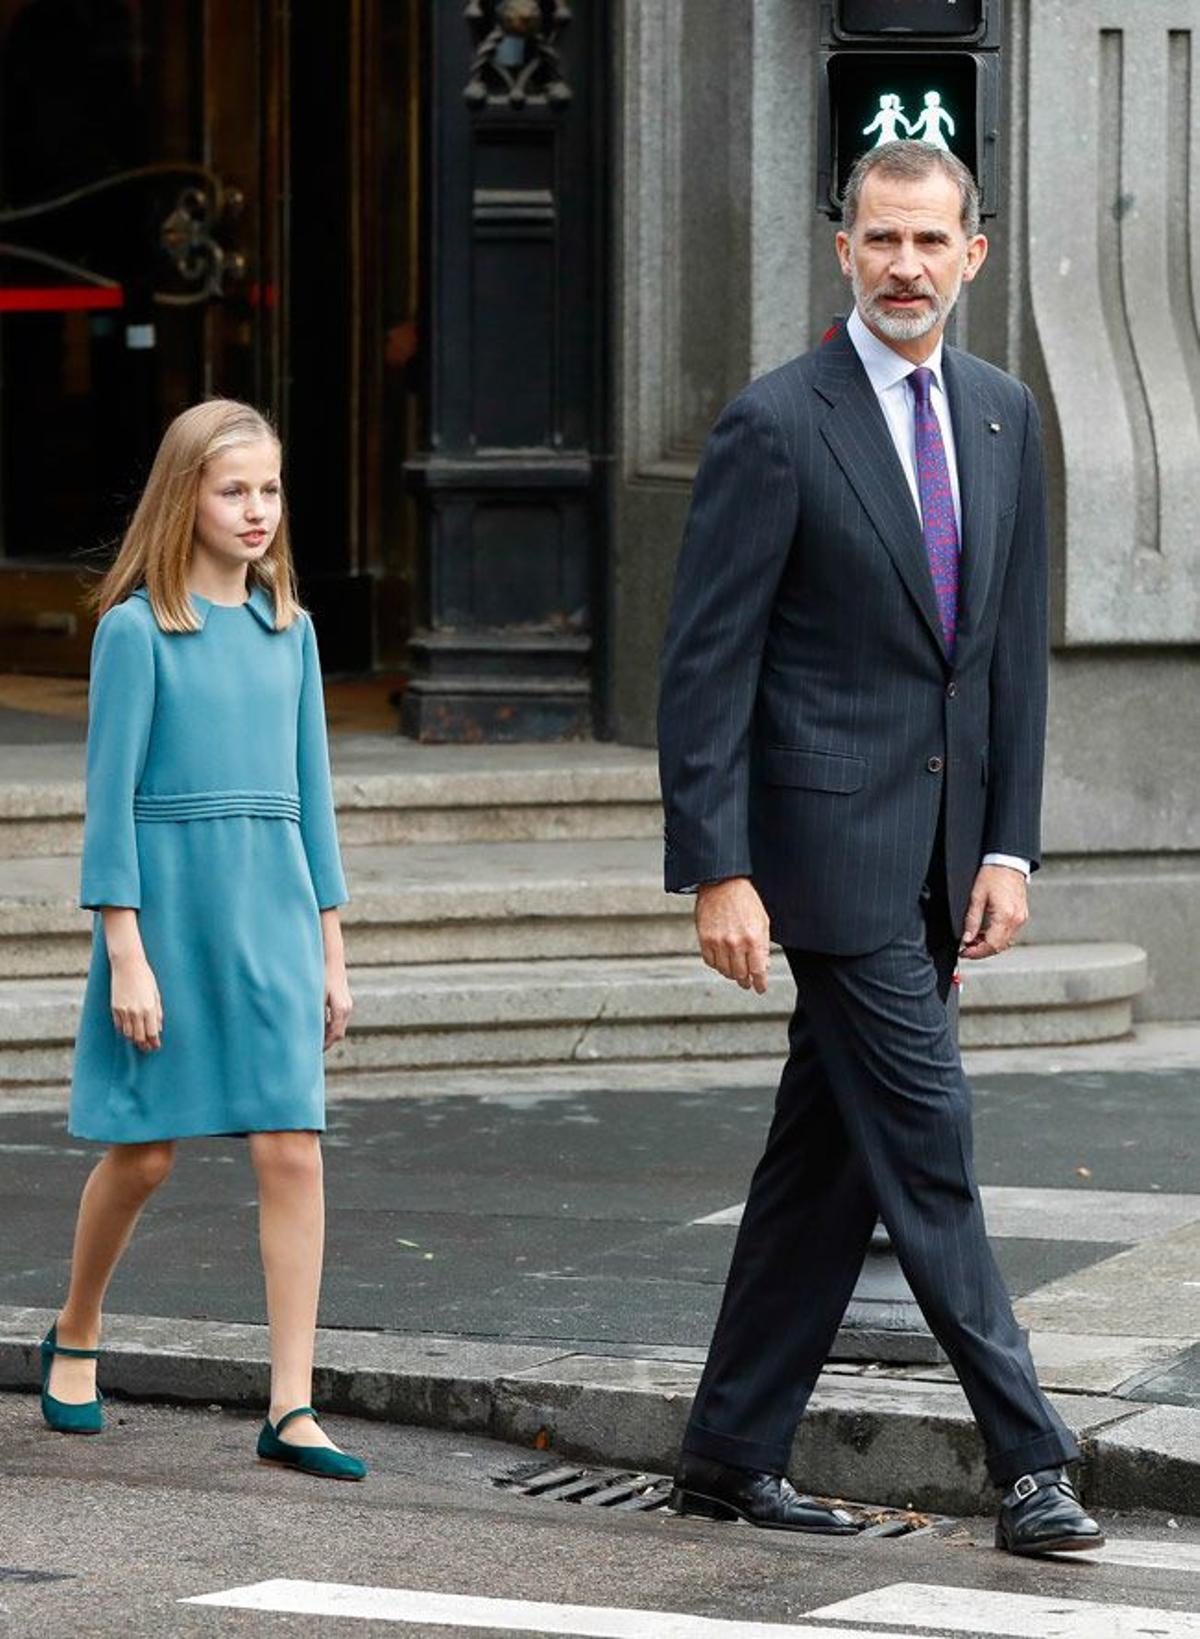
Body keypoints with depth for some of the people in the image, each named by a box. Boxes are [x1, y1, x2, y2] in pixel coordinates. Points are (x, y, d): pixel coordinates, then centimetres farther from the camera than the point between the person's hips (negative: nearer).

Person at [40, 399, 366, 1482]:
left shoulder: (288, 629, 9)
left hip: (273, 906, 4)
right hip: (169, 904, -4)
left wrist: (331, 948, 12)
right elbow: (111, 796, -7)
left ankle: (291, 1410, -4)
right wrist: (126, 954, -12)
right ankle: (75, 1336, 32)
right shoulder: (138, 629, -5)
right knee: (145, 1153, 4)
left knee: (292, 1150, -5)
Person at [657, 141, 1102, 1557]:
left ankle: (733, 1454, 18)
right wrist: (716, 871, -15)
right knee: (925, 1139, -7)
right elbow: (705, 665, -10)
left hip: (941, 846, 6)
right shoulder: (776, 425, -9)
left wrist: (1009, 844, 6)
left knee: (830, 1159, 10)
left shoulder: (1002, 416, 11)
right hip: (832, 839, -6)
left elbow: (1016, 643, 13)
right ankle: (1027, 1461, -3)